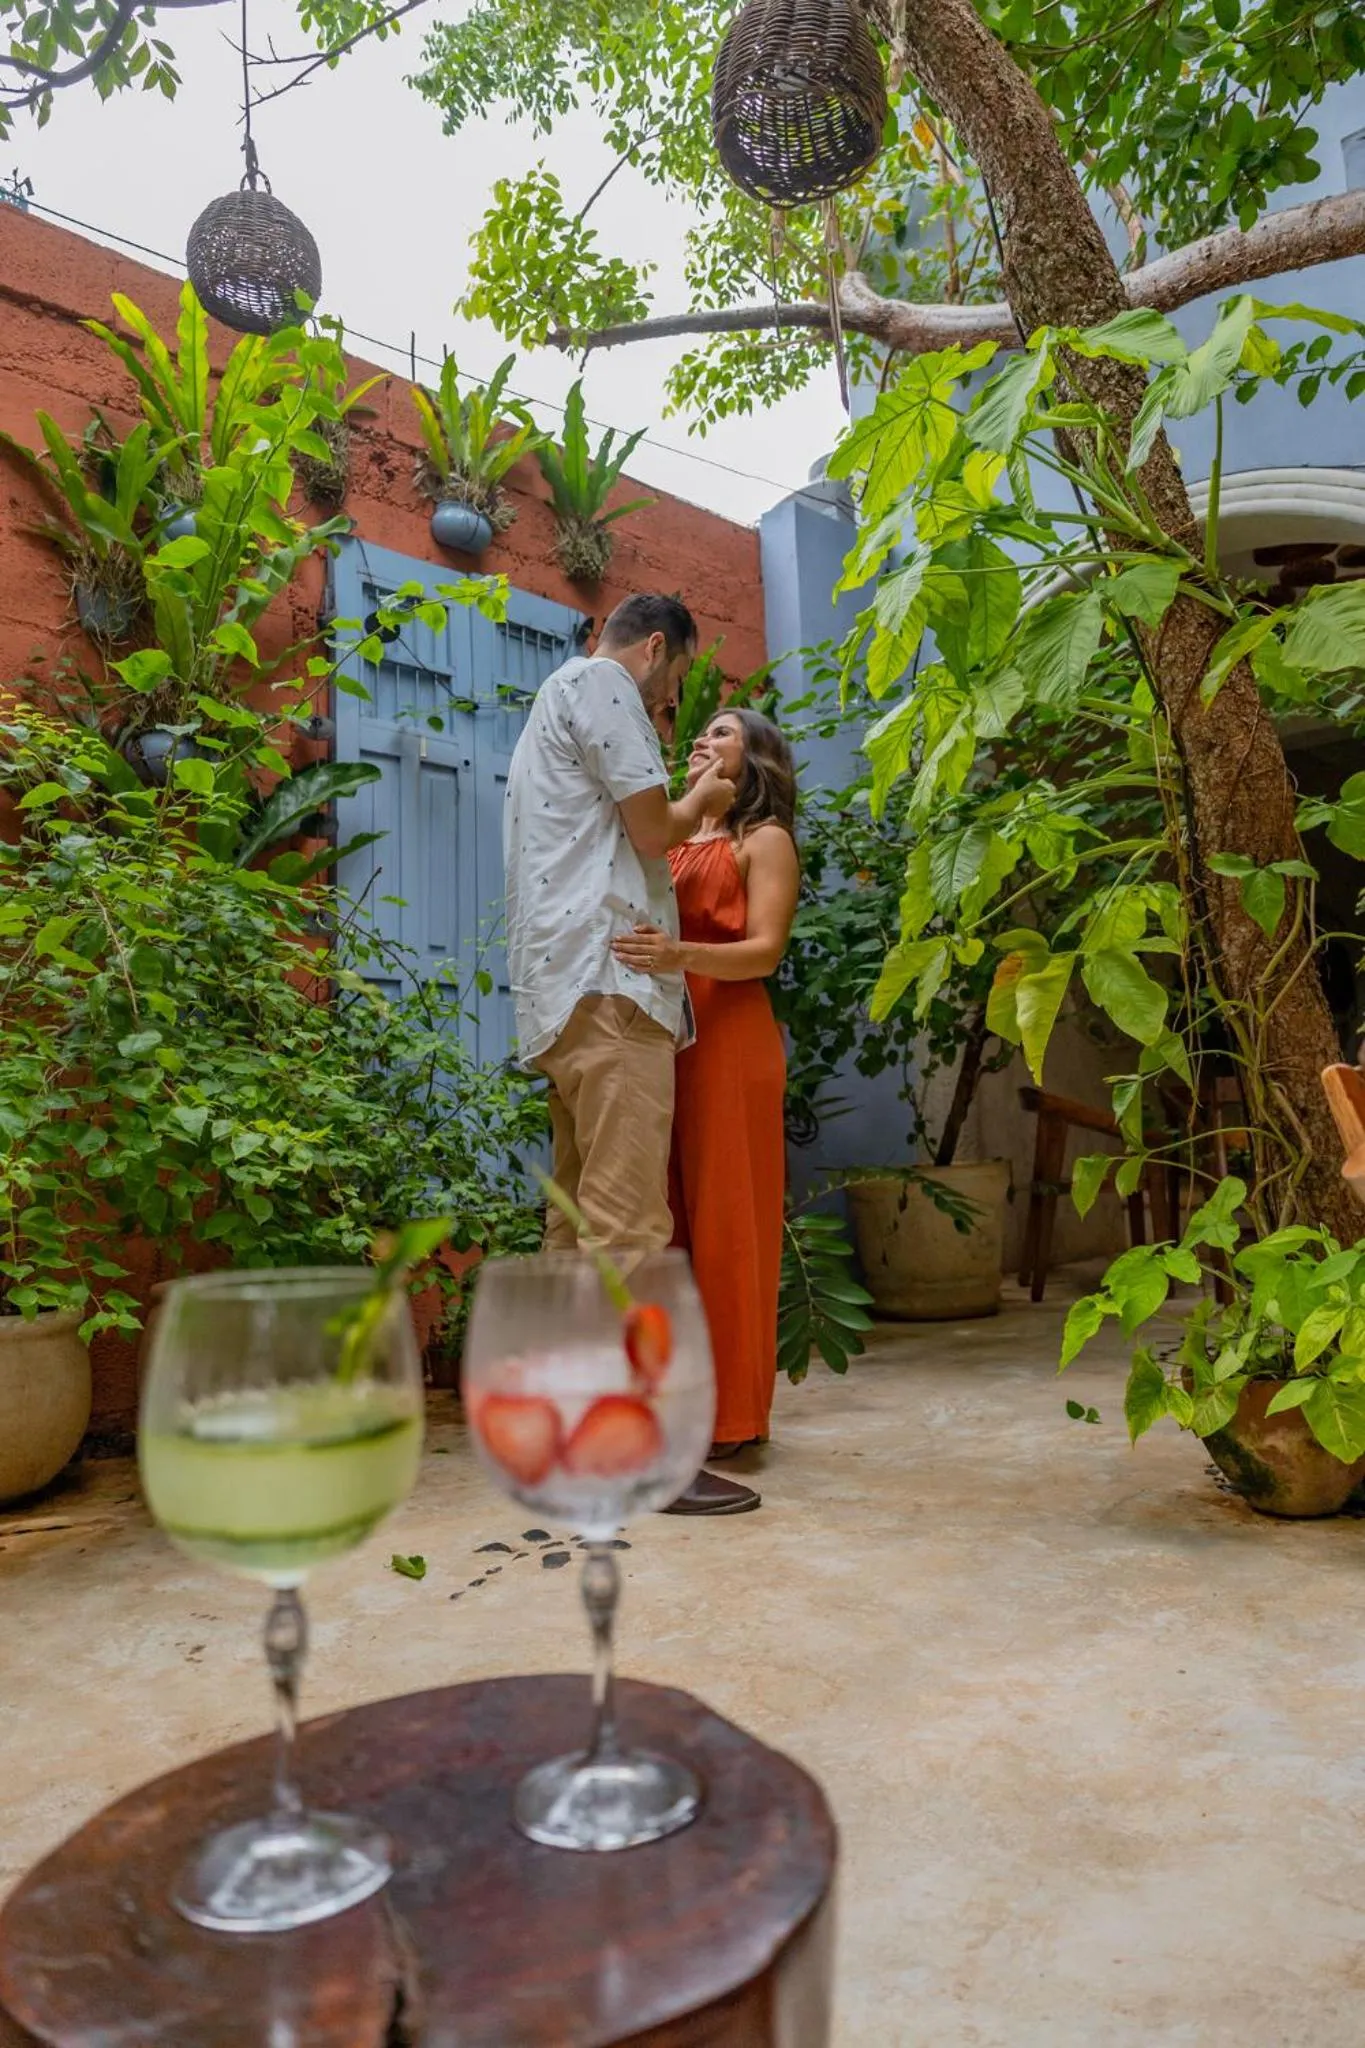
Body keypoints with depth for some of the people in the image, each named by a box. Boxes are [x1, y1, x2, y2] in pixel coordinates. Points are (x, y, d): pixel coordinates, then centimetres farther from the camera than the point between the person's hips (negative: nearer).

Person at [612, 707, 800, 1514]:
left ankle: (731, 1413, 4)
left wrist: (683, 955, -24)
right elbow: (636, 922, 16)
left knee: (724, 1218, -3)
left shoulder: (765, 839, 7)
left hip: (728, 1036, -5)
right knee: (669, 1215, 4)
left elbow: (766, 949, -8)